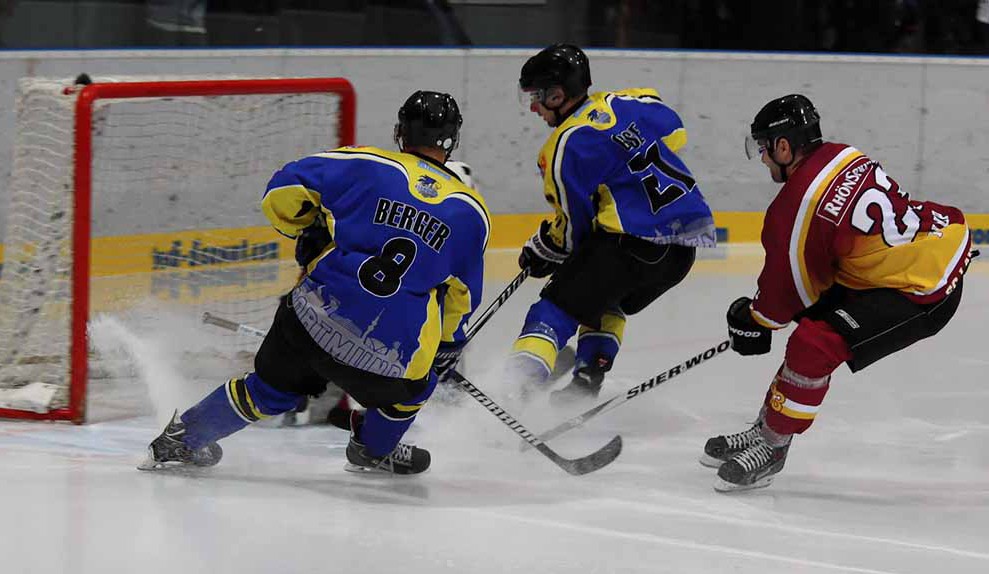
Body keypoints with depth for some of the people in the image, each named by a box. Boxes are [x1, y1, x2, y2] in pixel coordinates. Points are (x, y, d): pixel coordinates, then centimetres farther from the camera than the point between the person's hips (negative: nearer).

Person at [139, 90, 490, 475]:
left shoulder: (366, 165, 3)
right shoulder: (471, 211, 7)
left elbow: (283, 193, 2)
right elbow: (462, 298, 16)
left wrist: (308, 230, 21)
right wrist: (449, 346, 33)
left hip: (315, 323, 2)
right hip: (390, 357, -2)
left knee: (272, 388, 26)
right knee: (411, 384, 33)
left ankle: (182, 439, 35)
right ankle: (374, 451, 49)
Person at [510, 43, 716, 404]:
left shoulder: (565, 147, -8)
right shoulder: (634, 102, 10)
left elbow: (572, 227, -3)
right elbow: (675, 136, 26)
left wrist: (540, 253, 15)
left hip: (632, 245, -8)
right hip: (685, 247, 8)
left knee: (560, 303, -2)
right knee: (604, 304, 28)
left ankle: (520, 381, -17)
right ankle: (588, 382, 17)